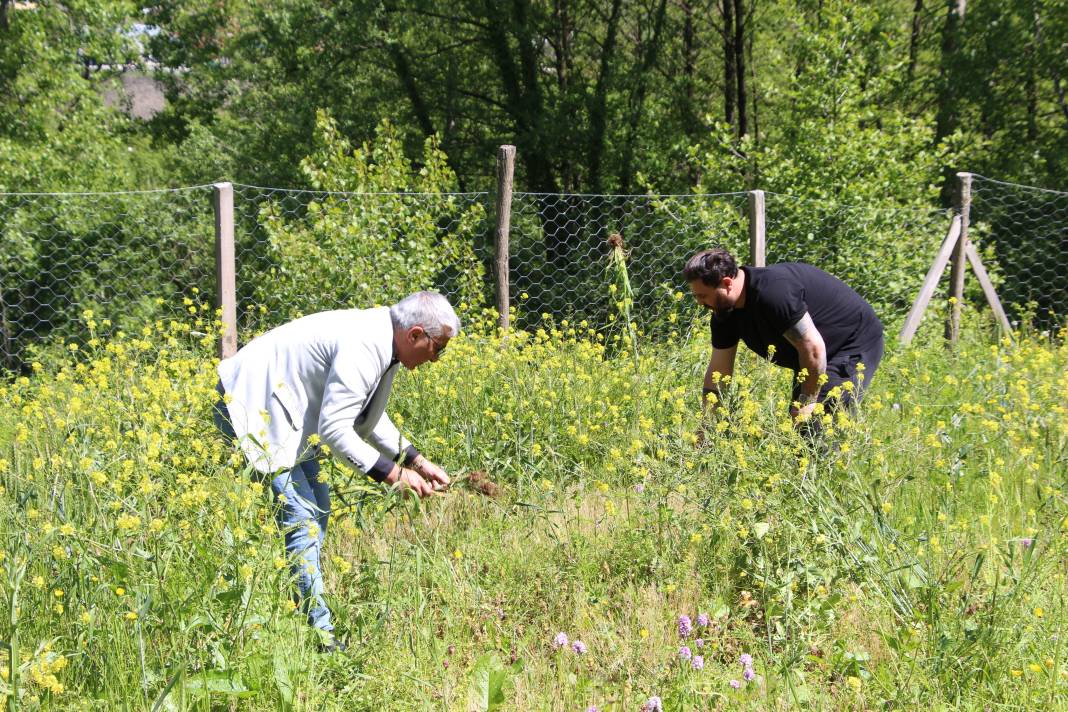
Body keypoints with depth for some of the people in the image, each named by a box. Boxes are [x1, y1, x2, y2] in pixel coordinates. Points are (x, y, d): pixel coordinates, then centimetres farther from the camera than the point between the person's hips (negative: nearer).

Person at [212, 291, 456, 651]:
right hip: (251, 409, -11)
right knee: (299, 517, -14)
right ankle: (318, 631, -12)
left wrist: (415, 460, 11)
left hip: (282, 412, 11)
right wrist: (392, 473, -20)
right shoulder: (362, 349, -27)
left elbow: (368, 417, 18)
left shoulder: (383, 340, 6)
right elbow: (334, 429, -27)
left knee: (317, 508, 12)